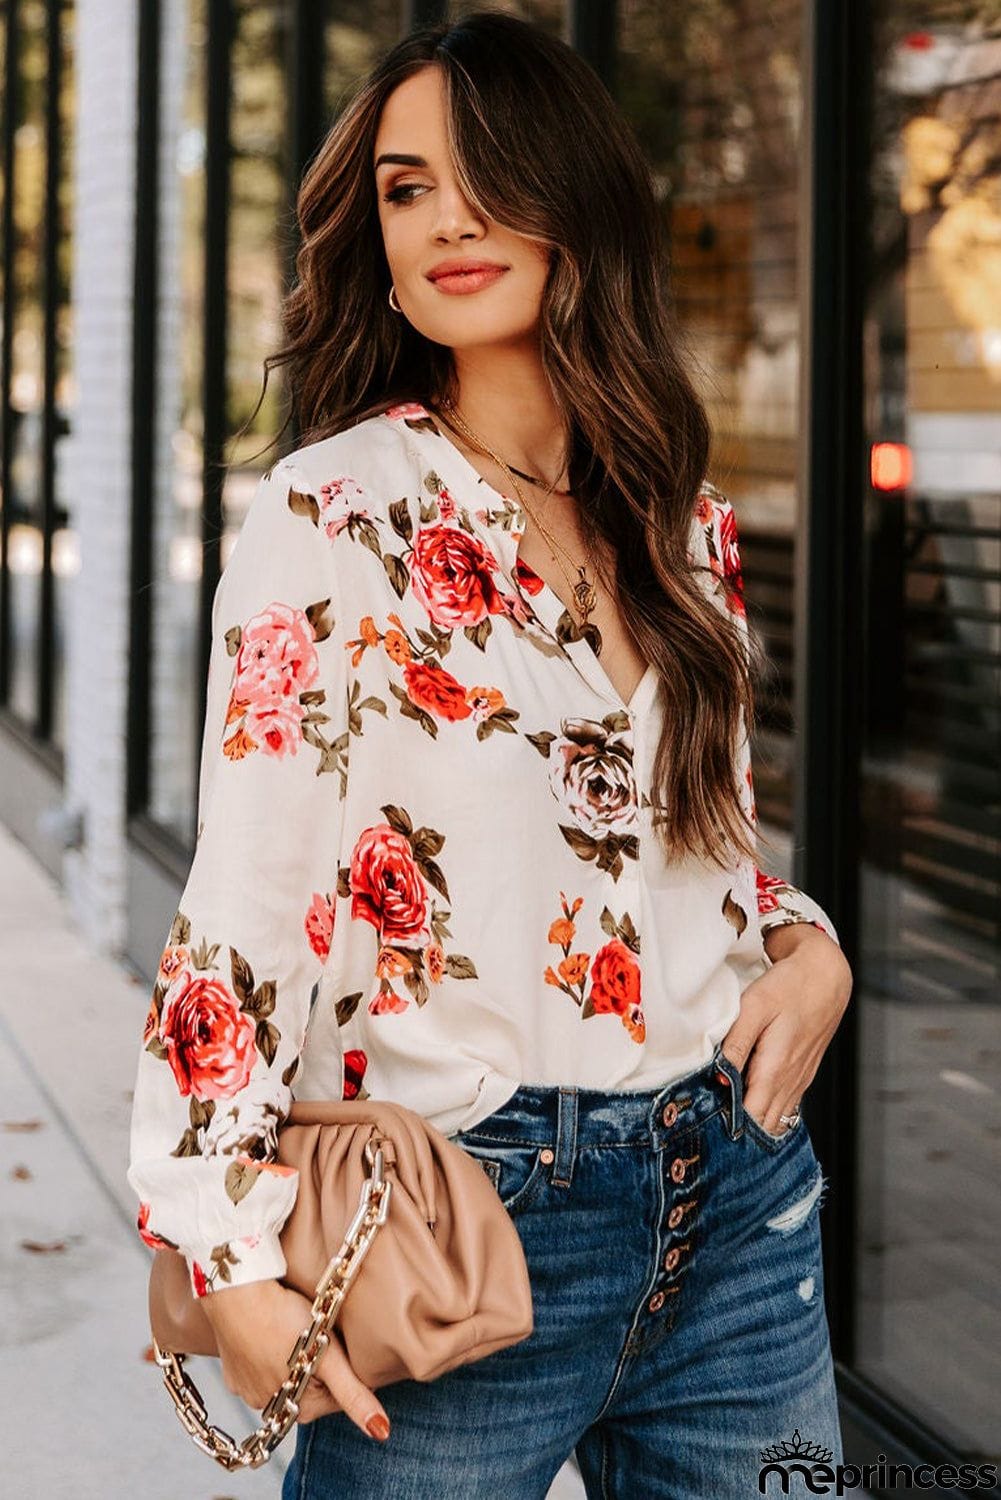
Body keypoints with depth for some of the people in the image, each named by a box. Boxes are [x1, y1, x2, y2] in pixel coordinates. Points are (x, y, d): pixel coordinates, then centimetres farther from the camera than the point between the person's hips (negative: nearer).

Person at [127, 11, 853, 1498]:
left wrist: (808, 945, 0)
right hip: (470, 1226, -5)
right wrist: (236, 1260, -17)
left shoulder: (689, 528, 7)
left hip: (740, 1208, 5)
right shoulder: (333, 515, -9)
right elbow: (242, 899, -12)